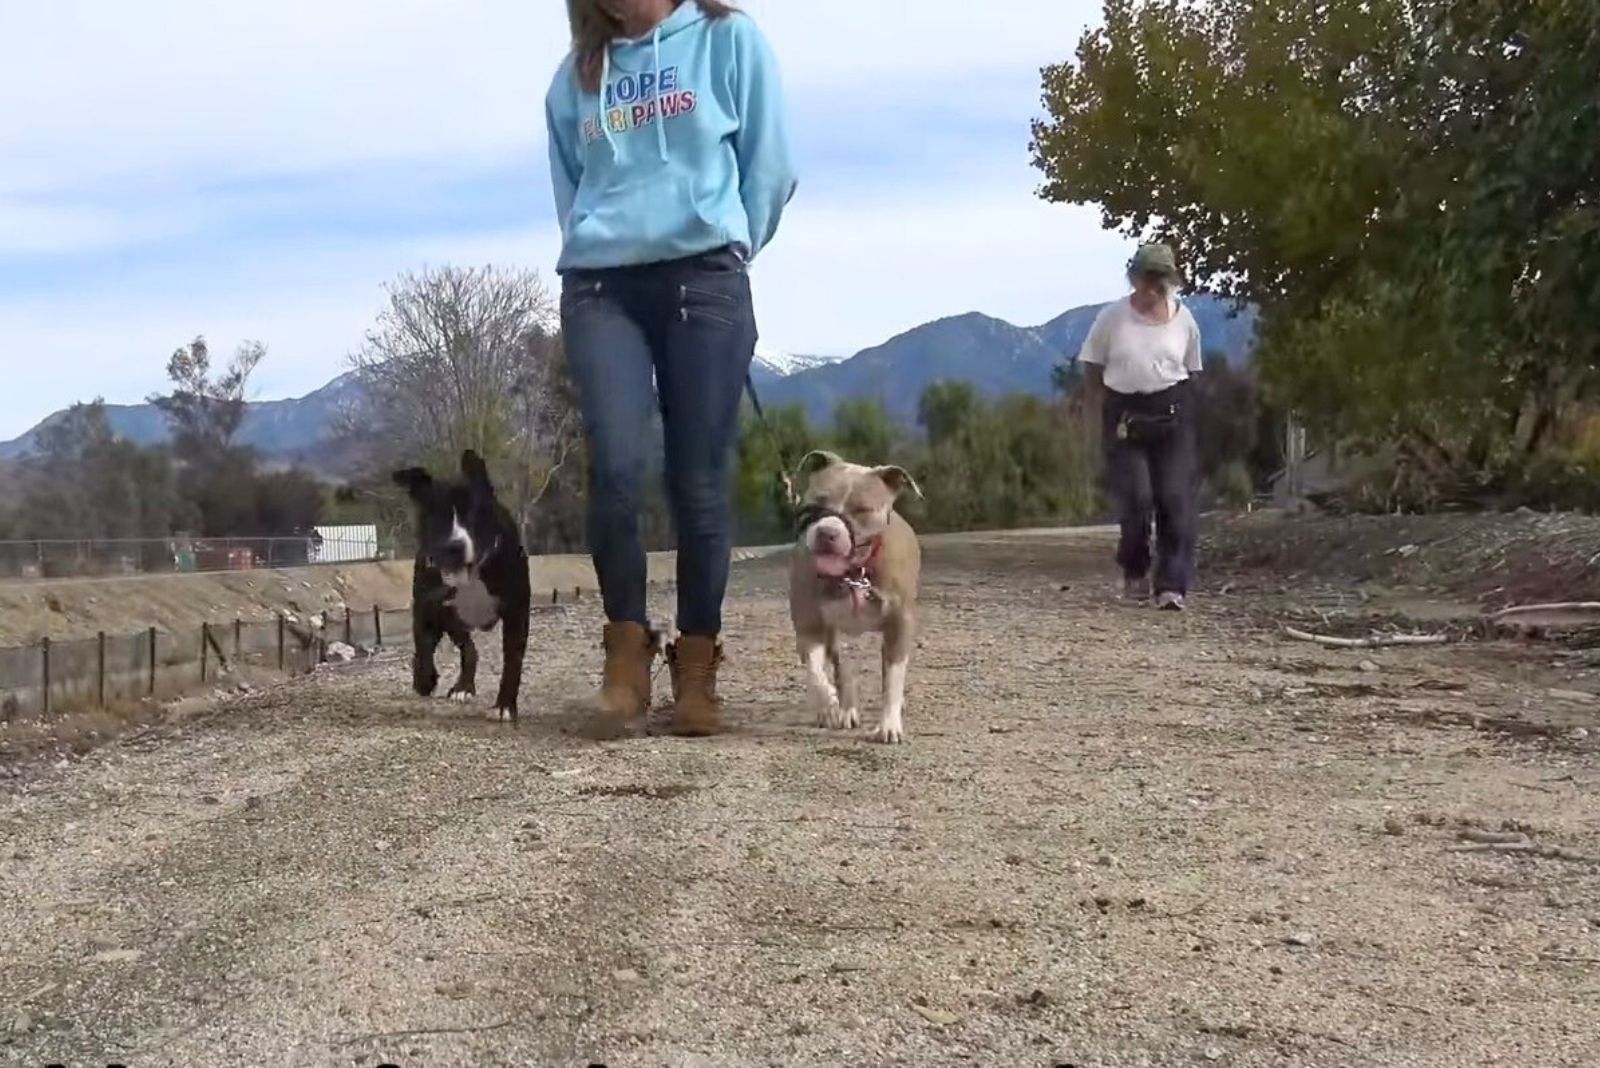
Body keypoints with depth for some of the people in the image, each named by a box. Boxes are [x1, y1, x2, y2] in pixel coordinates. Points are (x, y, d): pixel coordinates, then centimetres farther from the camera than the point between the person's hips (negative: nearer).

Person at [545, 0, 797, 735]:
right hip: (598, 288, 2)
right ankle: (627, 643, 0)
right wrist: (595, 242, 12)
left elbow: (770, 168, 6)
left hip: (703, 282, -2)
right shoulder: (576, 74, 15)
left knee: (698, 481, -4)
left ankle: (697, 664, 3)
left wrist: (724, 251, 11)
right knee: (615, 469, -15)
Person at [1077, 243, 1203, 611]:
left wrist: (1179, 405, 4)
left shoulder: (1184, 319, 5)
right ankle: (1134, 572, 18)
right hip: (1124, 415, -1)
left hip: (1173, 416, 1)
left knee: (1176, 499, -7)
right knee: (1135, 497, -8)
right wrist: (1105, 406, 0)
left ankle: (1172, 586, -4)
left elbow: (1191, 371, 15)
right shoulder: (1112, 317, 0)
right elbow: (1091, 366, 7)